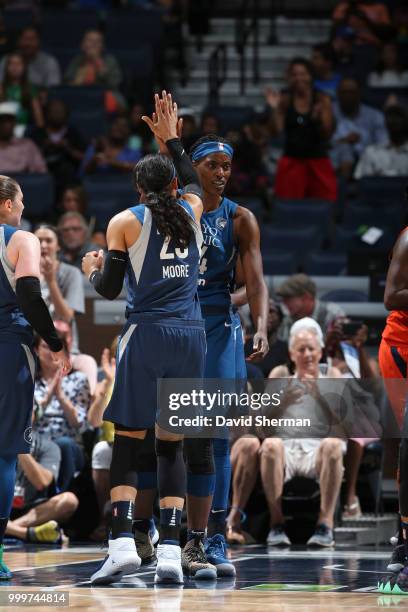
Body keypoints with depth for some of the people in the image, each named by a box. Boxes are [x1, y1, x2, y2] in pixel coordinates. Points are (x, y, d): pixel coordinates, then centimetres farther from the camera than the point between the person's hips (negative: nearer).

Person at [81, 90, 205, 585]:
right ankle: (170, 550, -1)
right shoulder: (190, 212, 11)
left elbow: (109, 290, 0)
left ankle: (122, 543, -11)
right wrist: (171, 138, 46)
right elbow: (193, 182, 36)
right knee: (171, 444, 8)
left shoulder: (124, 222, 1)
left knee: (127, 442, 2)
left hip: (146, 336, -3)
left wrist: (92, 270, 21)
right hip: (190, 338, 3)